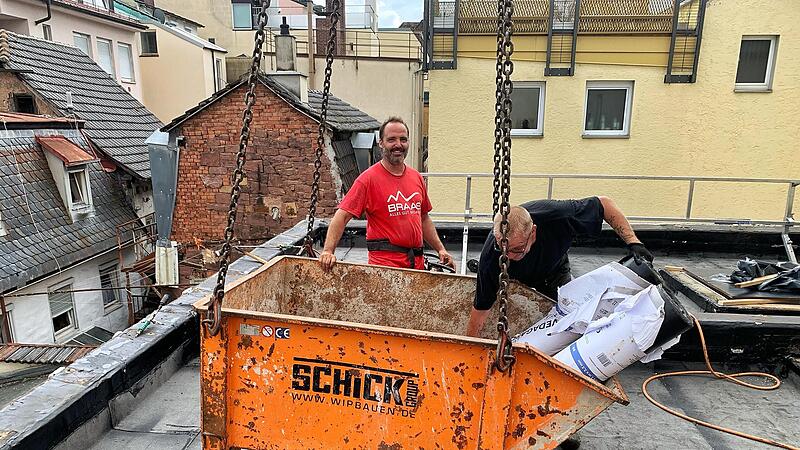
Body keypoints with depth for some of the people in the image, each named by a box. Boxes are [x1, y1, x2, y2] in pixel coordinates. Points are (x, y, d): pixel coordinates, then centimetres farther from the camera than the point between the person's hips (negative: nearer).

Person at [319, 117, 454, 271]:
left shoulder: (417, 177, 11)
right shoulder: (368, 178, -8)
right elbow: (342, 217, -12)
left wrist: (440, 249, 16)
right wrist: (328, 251, -23)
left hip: (417, 263, 6)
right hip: (385, 262, -6)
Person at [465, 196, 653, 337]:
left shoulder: (556, 215, -43)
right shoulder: (490, 257, -41)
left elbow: (604, 203, -25)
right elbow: (480, 307, -31)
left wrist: (633, 241, -30)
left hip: (553, 272, 1)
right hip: (513, 278, -1)